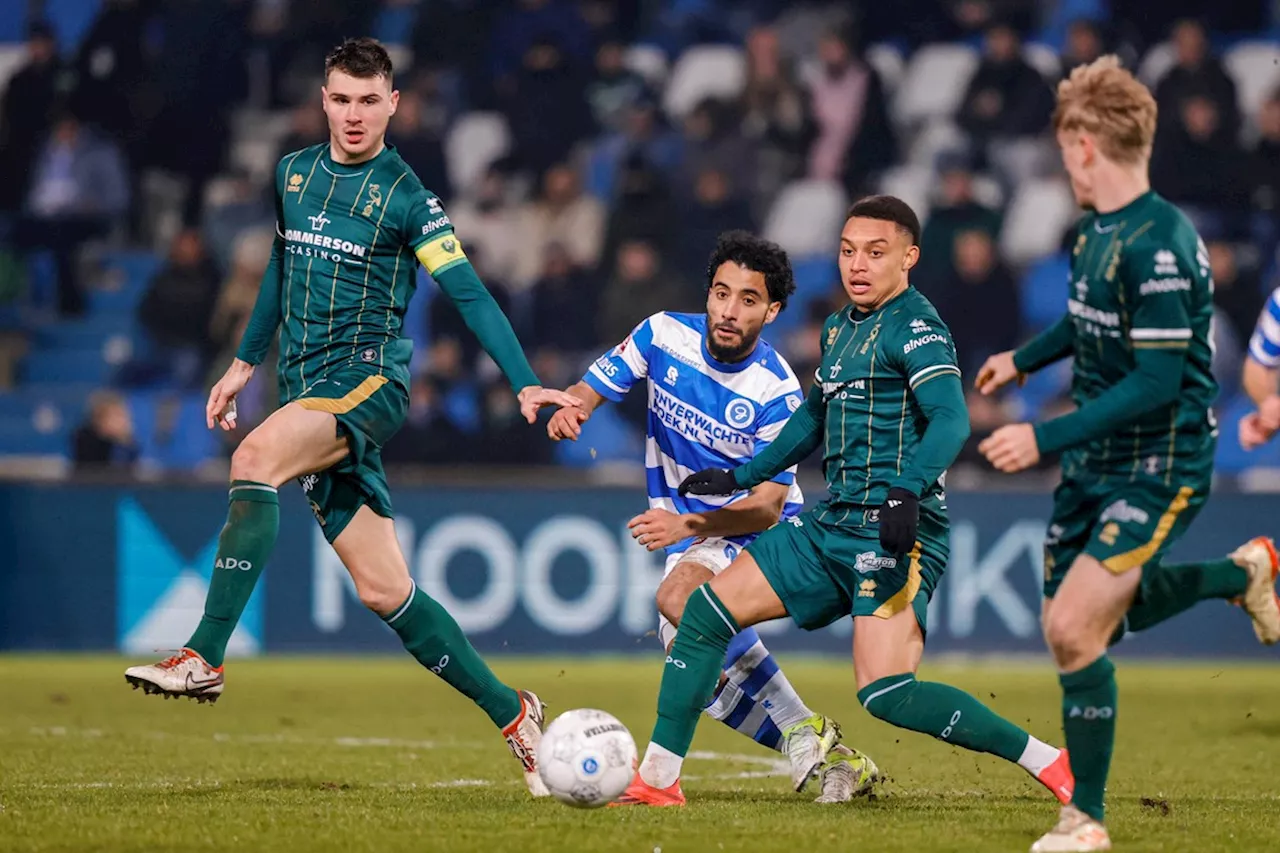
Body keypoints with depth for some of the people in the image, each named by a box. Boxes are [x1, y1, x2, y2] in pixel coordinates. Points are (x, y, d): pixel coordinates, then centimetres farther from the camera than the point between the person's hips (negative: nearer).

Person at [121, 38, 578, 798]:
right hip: (307, 390, 6)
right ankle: (512, 714, 13)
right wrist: (245, 362, 30)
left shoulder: (407, 197, -4)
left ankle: (204, 659, -36)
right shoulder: (294, 174, 14)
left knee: (256, 458, -33)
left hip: (369, 378, -6)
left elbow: (470, 294, -7)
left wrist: (527, 384, -16)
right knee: (384, 591, 2)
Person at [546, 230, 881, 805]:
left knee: (681, 596, -34)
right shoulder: (664, 336, -9)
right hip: (686, 534, 6)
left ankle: (803, 733, -27)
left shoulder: (777, 391, -21)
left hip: (762, 531, -6)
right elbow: (589, 390, 0)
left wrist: (688, 525, -40)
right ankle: (835, 762, 2)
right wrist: (567, 410, -25)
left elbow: (768, 506, -24)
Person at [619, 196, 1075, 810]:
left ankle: (1049, 763, -13)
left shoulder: (915, 326, -10)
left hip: (896, 535, -9)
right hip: (833, 525, 9)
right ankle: (657, 779, 12)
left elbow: (950, 419, -24)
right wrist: (741, 478, 37)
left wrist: (908, 492, -38)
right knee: (707, 609, 5)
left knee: (887, 694, -22)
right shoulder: (839, 327, 17)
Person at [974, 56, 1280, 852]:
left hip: (1160, 469, -9)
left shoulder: (1158, 246, -25)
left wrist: (1044, 438, -28)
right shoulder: (1098, 232, 4)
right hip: (1097, 462, 9)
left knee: (1074, 629, -16)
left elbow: (1157, 383, -28)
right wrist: (1024, 359, 41)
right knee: (1084, 621, 18)